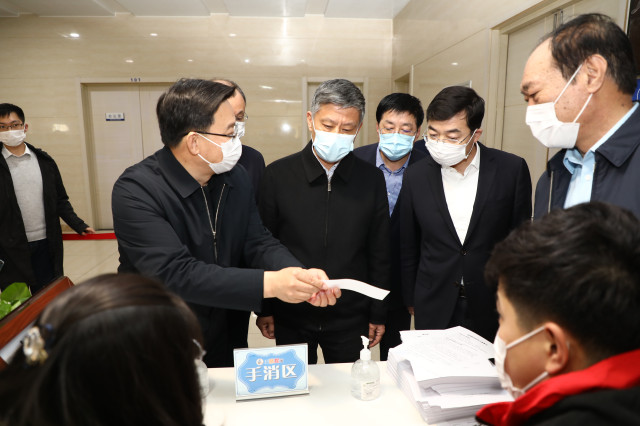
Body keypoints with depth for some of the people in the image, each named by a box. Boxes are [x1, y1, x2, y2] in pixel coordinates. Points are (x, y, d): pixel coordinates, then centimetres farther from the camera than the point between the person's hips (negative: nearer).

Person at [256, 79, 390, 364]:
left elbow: (379, 255, 1)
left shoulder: (371, 180, -4)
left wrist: (378, 314, 4)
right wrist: (265, 309, -1)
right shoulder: (277, 175, -9)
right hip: (290, 317, 0)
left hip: (350, 319, 1)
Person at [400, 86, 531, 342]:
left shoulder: (512, 169, -8)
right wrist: (411, 300, 10)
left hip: (492, 309, 0)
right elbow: (408, 248, 4)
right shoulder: (416, 176, -5)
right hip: (434, 310, 1)